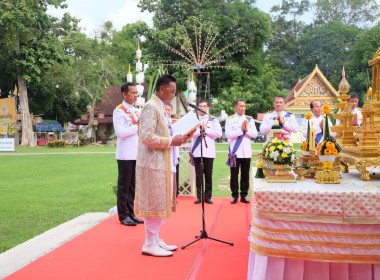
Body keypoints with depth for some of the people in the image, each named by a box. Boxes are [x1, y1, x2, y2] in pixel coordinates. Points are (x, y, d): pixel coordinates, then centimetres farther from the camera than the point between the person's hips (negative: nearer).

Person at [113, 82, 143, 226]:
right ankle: (123, 215, 8)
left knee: (132, 185, 11)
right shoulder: (119, 111, -6)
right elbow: (119, 132, -18)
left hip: (137, 153, 7)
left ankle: (130, 213, 19)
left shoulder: (136, 111, 17)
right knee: (124, 185, 0)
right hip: (125, 154, -7)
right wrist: (137, 127, -12)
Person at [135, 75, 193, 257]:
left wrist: (178, 138, 8)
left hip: (162, 163, 10)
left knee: (158, 203, 15)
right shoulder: (150, 107, -14)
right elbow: (147, 137, -23)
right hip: (154, 163, -10)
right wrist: (171, 142, -17)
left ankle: (155, 239, 25)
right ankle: (149, 244, 6)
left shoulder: (160, 108, 17)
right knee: (155, 203, -4)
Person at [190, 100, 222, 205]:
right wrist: (201, 130, -13)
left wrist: (206, 130, -6)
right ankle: (199, 197, 6)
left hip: (209, 151, 0)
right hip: (197, 152, 0)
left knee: (208, 175, 2)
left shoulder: (213, 120, 12)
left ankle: (208, 196, 9)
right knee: (198, 175, 1)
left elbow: (219, 133, -2)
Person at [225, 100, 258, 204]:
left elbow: (255, 134, 2)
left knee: (245, 175, 6)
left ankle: (244, 195, 15)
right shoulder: (230, 119, 1)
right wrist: (241, 130, -16)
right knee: (234, 175, 2)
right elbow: (228, 135, -11)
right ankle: (235, 195, 11)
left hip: (246, 152, 3)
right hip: (235, 152, -2)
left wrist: (247, 129, -14)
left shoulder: (250, 119, 10)